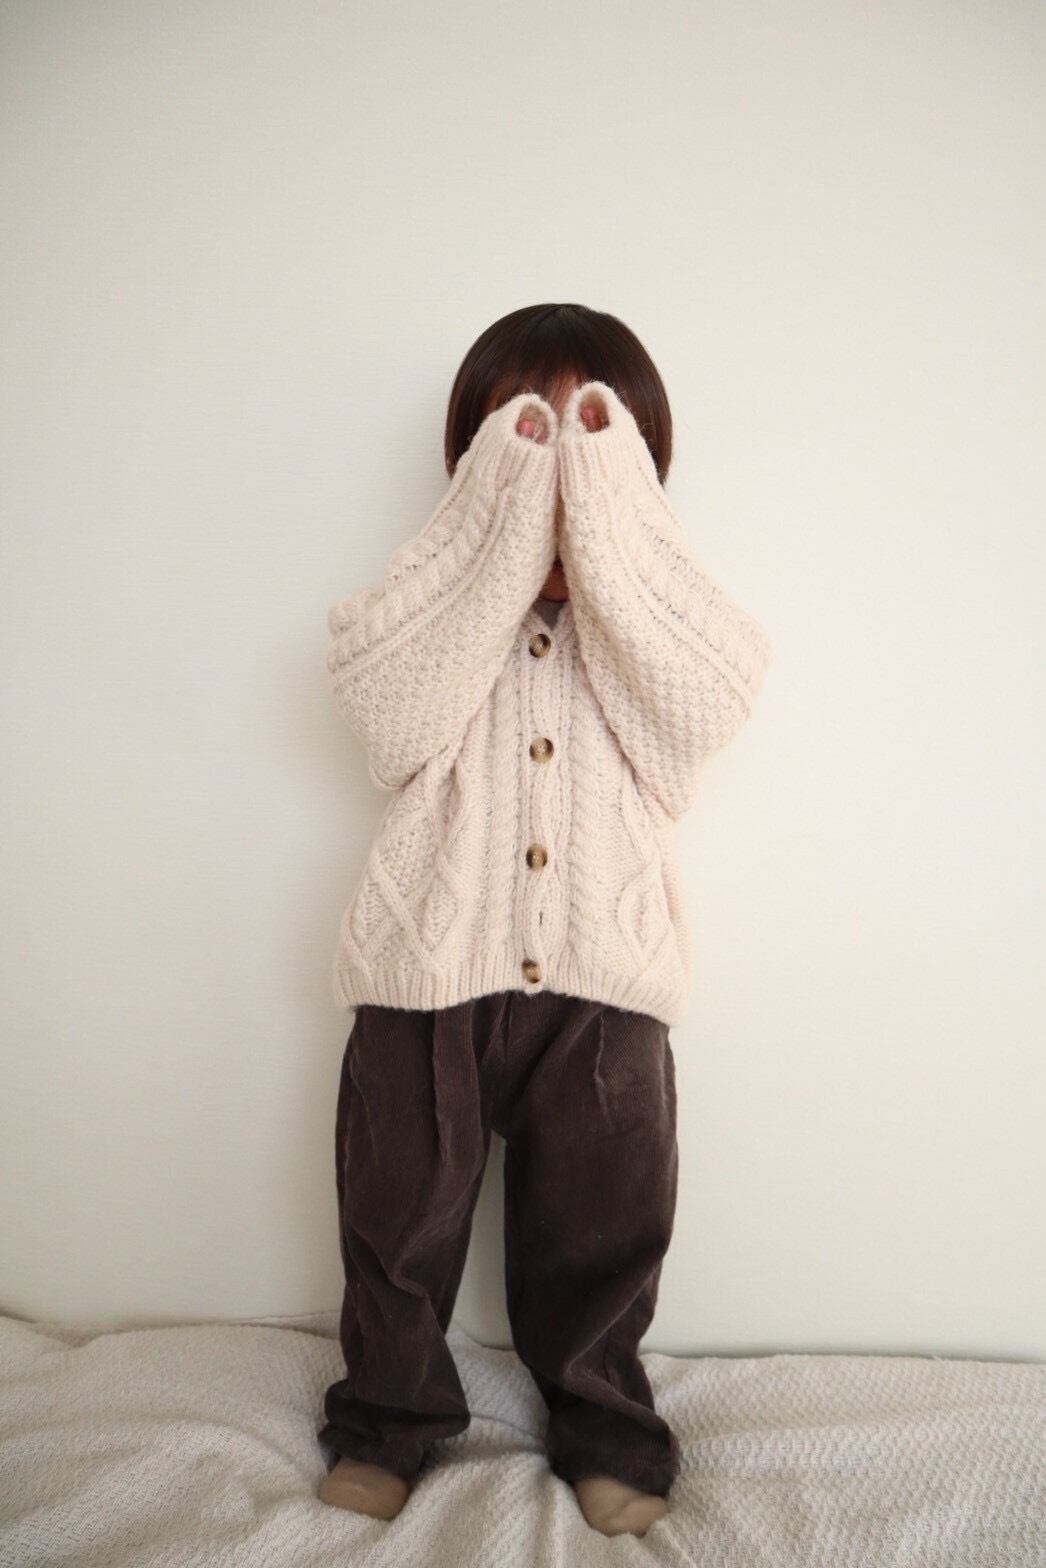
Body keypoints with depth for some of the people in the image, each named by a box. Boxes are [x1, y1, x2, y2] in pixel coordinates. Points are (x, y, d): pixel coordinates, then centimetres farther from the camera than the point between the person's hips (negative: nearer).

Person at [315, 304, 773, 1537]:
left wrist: (604, 550, -23)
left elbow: (705, 710, -17)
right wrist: (505, 550, -24)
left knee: (600, 1226, 15)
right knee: (402, 1214, 16)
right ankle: (390, 1416, 40)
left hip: (603, 973, 1)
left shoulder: (653, 611, 3)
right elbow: (389, 718, -19)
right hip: (431, 961, 0)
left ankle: (605, 1430, 39)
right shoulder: (438, 595, -1)